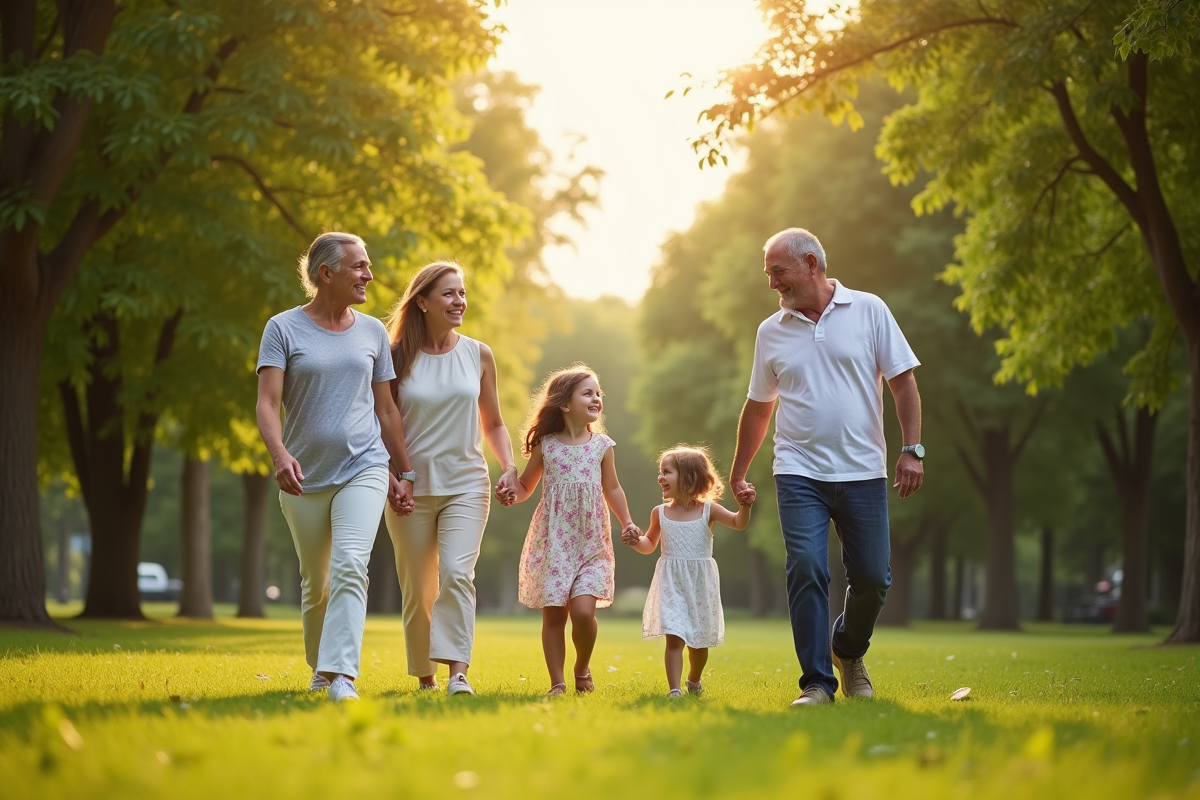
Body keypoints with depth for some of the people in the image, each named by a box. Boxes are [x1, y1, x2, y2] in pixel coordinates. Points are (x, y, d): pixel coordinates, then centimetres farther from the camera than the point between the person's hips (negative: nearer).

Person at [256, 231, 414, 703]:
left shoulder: (372, 332, 9)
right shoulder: (284, 329, -1)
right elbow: (267, 403, -11)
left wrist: (403, 474, 14)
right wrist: (280, 455, -28)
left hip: (363, 468, 0)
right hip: (305, 477, 0)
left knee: (349, 567, -20)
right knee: (315, 584, 11)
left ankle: (342, 675, -26)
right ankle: (319, 670, 32)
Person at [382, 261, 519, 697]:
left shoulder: (478, 354, 6)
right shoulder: (398, 358, 0)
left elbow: (493, 423, 14)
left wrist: (510, 467, -1)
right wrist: (391, 478, -9)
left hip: (466, 484, 0)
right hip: (412, 487, 0)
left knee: (457, 573, -18)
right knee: (417, 589, 5)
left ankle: (457, 673, -22)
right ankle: (424, 677, 19)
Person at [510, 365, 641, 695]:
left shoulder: (602, 445, 5)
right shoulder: (546, 445, 1)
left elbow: (612, 489, 17)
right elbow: (525, 486, 12)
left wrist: (627, 523, 9)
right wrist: (511, 493, -9)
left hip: (590, 544, 0)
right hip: (553, 541, 0)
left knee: (583, 610, -14)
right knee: (553, 614, -1)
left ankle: (583, 669, 12)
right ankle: (557, 683, 9)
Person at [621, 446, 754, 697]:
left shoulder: (708, 510, -4)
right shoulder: (660, 513, 3)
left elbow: (738, 523, -11)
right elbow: (650, 544, 16)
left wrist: (745, 506, -30)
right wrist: (636, 542, -5)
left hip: (701, 583, 0)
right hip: (671, 583, 0)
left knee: (699, 639, 14)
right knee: (674, 637, -13)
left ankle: (694, 681, 39)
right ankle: (674, 689, -13)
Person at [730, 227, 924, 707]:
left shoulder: (868, 311, 2)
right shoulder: (771, 332, 9)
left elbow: (902, 381, 1)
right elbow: (758, 407, 17)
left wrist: (912, 449, -8)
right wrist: (738, 474, 20)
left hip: (862, 472, -1)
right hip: (799, 474, 1)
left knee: (872, 577, 2)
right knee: (806, 572, -12)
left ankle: (848, 652, 30)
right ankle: (817, 683, -6)